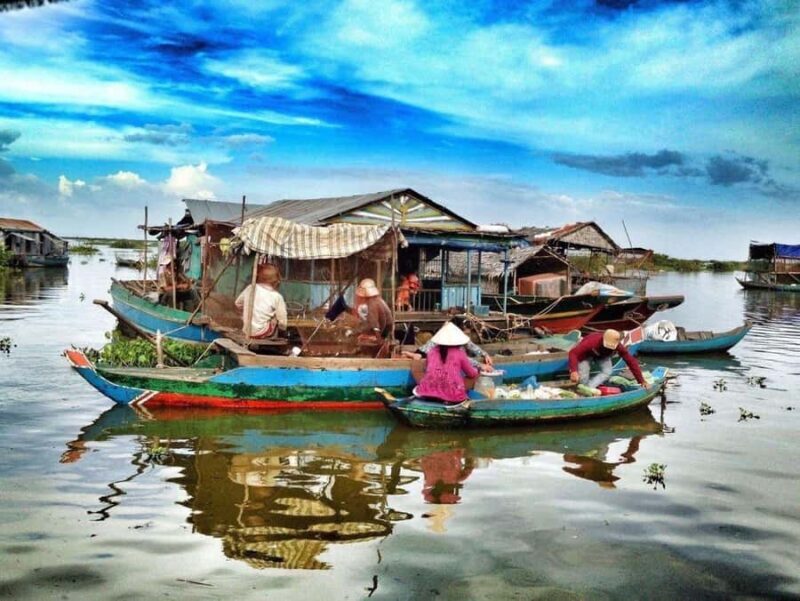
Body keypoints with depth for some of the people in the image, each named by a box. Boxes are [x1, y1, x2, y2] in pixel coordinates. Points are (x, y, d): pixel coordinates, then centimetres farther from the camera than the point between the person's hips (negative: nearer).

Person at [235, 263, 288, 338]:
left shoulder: (250, 288, 0)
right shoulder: (277, 297, -10)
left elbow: (238, 304, 17)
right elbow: (283, 323, -8)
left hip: (246, 331, 5)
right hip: (263, 333, -5)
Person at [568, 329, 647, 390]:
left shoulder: (618, 347, -32)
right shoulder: (592, 341, -44)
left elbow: (631, 362, -24)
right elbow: (573, 353, -48)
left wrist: (641, 381, -24)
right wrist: (573, 371, -62)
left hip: (602, 356, 3)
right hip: (587, 354, -3)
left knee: (607, 372, -23)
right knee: (583, 377, -16)